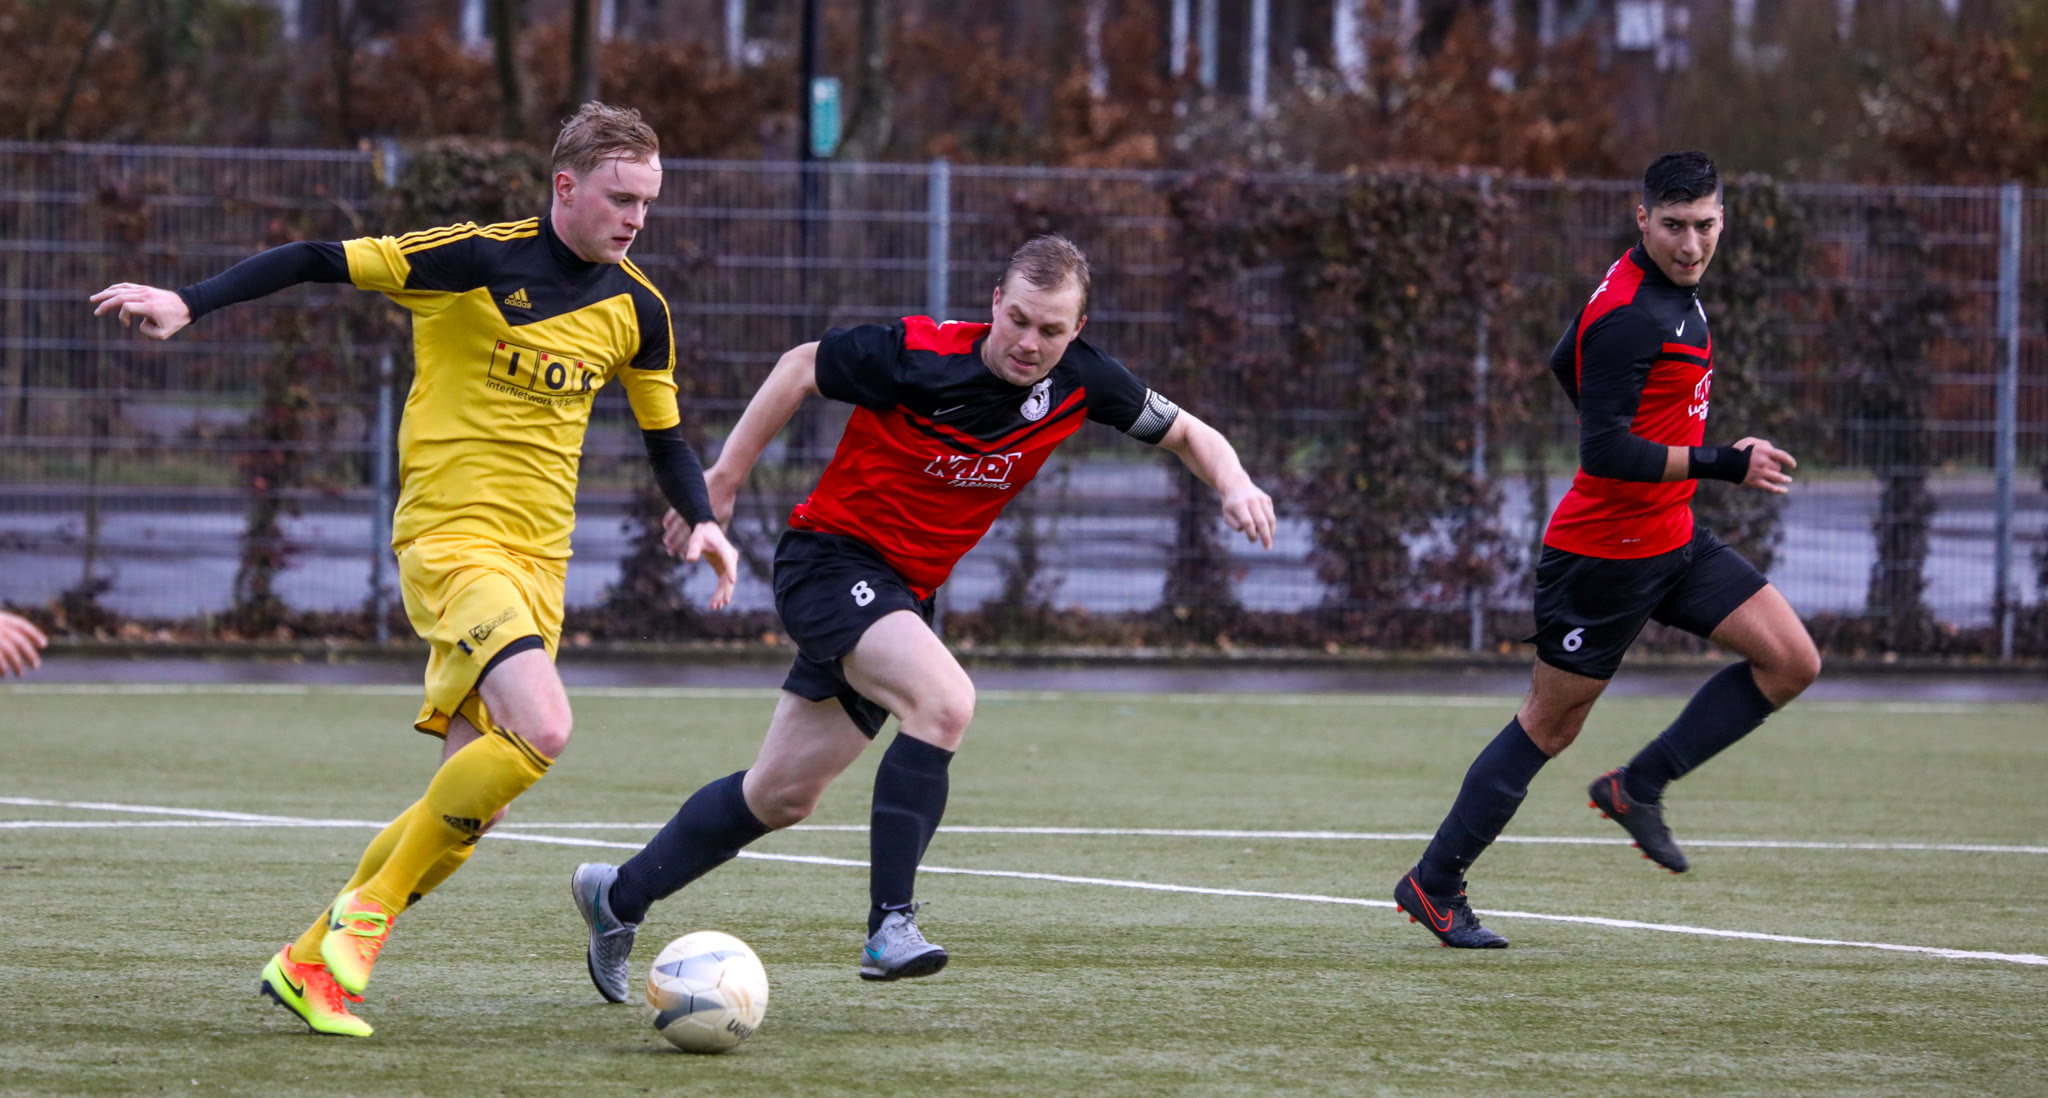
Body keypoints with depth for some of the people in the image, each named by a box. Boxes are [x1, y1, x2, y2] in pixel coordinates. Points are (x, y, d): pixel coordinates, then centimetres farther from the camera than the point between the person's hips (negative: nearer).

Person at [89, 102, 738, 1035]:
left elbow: (663, 431, 23)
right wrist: (188, 303, -17)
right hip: (449, 538, -7)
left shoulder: (635, 309, 8)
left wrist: (701, 520, 6)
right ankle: (368, 910, -11)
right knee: (540, 729, -28)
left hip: (538, 563, 7)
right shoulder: (479, 260, -10)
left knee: (468, 808, 1)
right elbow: (321, 262, -8)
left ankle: (312, 961, 18)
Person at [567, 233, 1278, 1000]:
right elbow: (802, 368, -6)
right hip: (831, 556, -7)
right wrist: (724, 477, -3)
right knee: (945, 700, -32)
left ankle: (620, 895, 34)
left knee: (783, 796, 14)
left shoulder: (1080, 382, -8)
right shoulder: (918, 355, -22)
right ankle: (890, 926, -31)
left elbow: (1184, 433, 6)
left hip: (904, 591, 7)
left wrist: (1235, 485, -15)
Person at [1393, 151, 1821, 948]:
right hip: (1604, 549, -9)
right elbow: (1604, 451, -27)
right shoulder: (1630, 316, -23)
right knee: (1550, 726, 1)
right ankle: (1433, 885, 14)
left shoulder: (1670, 289, 8)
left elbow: (1565, 364, 22)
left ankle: (1637, 788, 8)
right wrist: (1722, 465, -25)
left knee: (1792, 662, -1)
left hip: (1670, 541, 9)